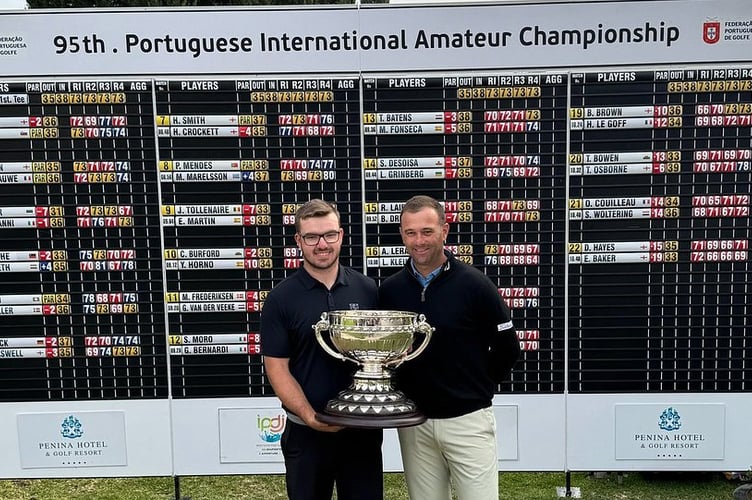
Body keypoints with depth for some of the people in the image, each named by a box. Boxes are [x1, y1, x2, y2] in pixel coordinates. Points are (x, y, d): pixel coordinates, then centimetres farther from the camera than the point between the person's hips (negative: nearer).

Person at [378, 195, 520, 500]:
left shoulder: (474, 284, -10)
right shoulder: (390, 289, 0)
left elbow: (507, 349, -2)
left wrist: (476, 388, 2)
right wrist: (401, 389, 3)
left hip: (467, 418, -3)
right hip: (413, 420, 3)